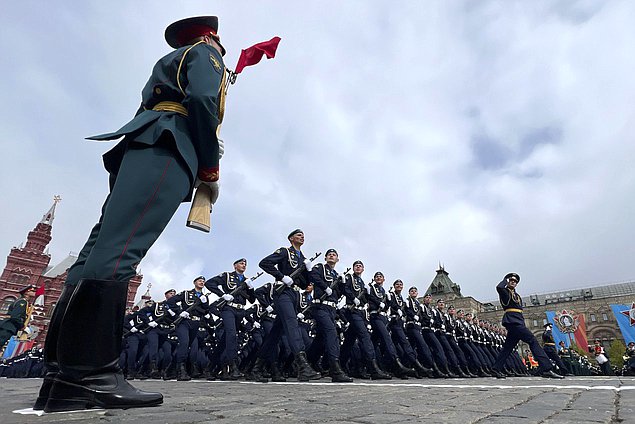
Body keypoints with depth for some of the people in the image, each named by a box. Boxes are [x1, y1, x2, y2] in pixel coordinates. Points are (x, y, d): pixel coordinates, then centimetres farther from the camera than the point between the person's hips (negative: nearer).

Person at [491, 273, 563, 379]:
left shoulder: (517, 295, 25)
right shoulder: (504, 292, -2)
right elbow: (499, 287, -22)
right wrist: (505, 280, -9)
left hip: (518, 321, 9)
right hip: (512, 321, -9)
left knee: (508, 346, 8)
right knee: (532, 340, -15)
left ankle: (497, 368, 11)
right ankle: (546, 368, -17)